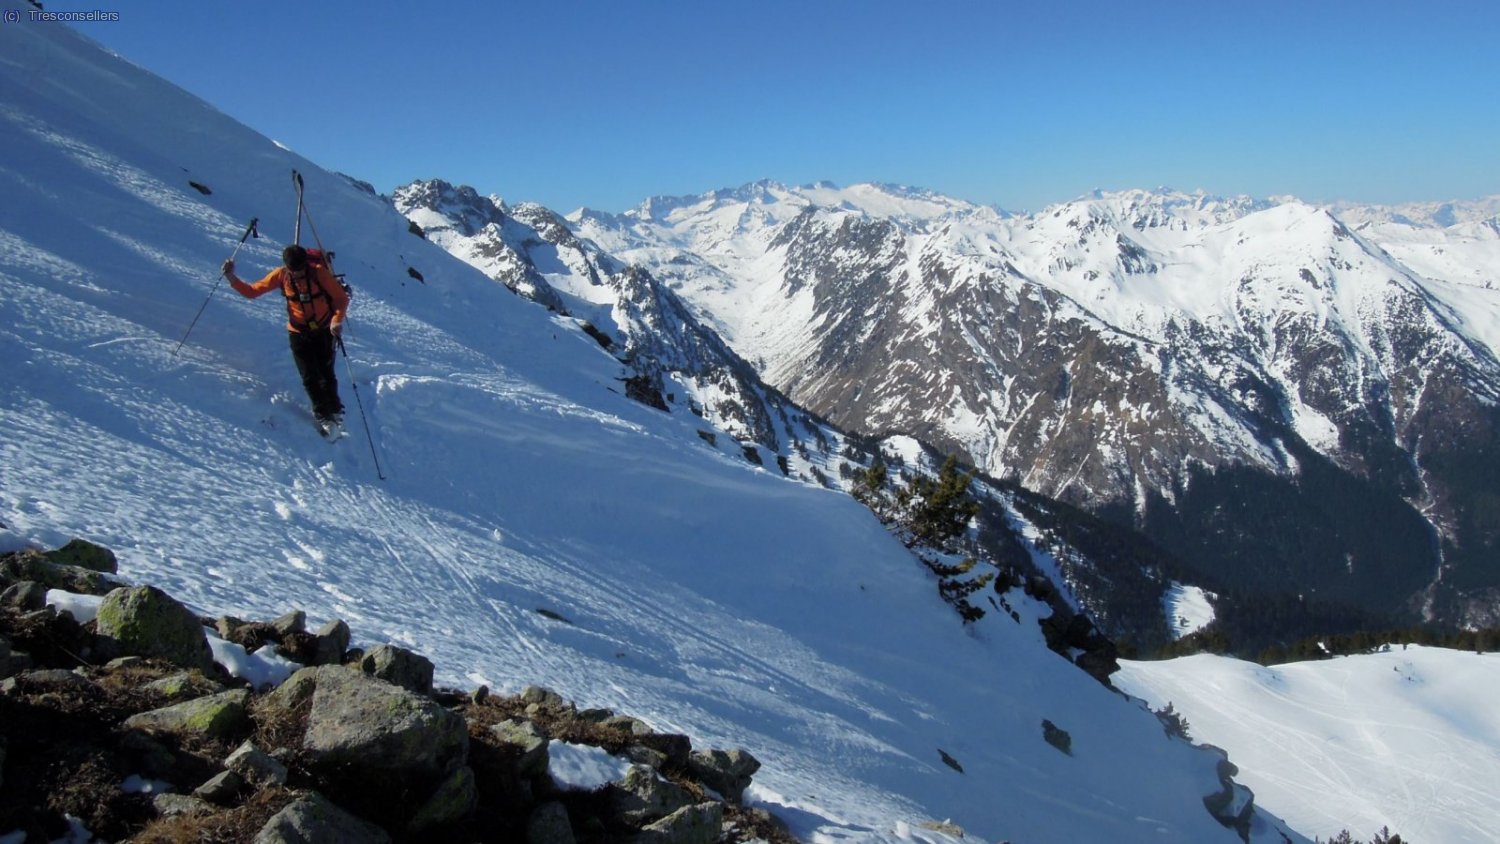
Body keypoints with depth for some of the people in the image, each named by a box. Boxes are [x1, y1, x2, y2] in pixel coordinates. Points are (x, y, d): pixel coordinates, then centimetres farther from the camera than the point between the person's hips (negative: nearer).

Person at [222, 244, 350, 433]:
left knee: (326, 374, -5)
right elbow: (252, 291, -1)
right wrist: (231, 278, -17)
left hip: (324, 330, -2)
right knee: (309, 377, -3)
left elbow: (341, 297, -12)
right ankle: (322, 414, 13)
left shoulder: (319, 272, -17)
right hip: (298, 332, 2)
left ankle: (335, 412, 16)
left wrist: (337, 319, -28)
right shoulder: (281, 275, -9)